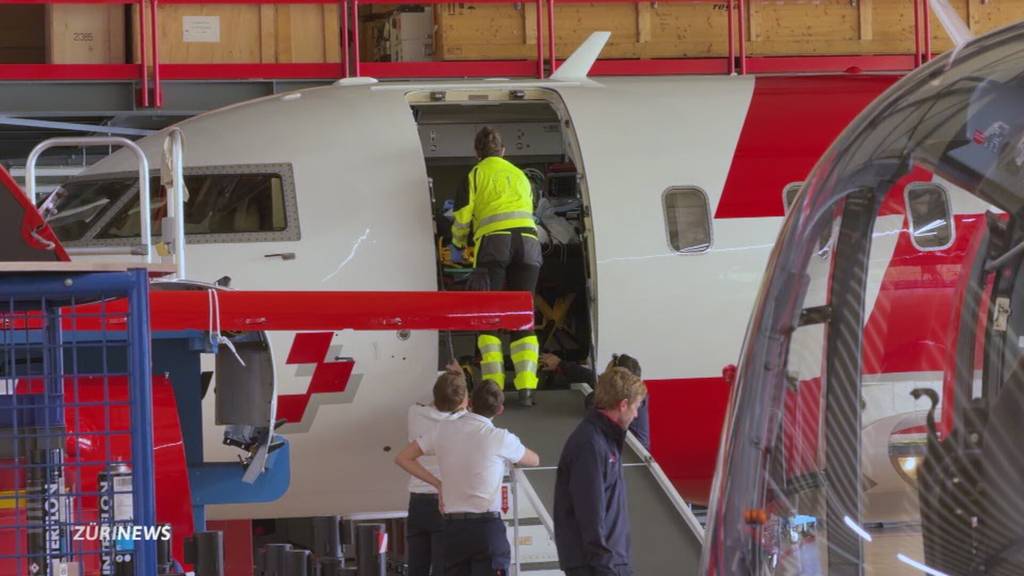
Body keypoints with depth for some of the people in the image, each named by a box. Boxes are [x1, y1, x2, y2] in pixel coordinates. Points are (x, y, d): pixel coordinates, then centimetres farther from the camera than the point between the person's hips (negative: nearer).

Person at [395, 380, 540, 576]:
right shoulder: (500, 439, -6)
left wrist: (438, 484, 12)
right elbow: (534, 460, 13)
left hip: (453, 525, 4)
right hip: (487, 525, -4)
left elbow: (403, 458, 12)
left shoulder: (445, 431, 5)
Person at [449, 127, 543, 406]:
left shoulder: (476, 175, 12)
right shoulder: (520, 175, 25)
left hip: (493, 241, -3)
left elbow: (462, 216, 8)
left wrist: (457, 245, 26)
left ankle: (493, 385, -12)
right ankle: (526, 386, -10)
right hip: (528, 241, 3)